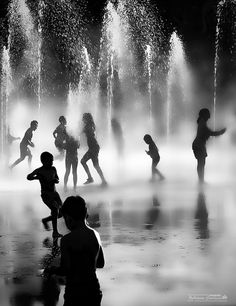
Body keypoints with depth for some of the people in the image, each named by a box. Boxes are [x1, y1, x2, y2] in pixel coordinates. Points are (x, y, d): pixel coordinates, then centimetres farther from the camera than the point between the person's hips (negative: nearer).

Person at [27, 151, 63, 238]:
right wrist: (36, 177, -35)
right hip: (46, 194, -6)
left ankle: (45, 220, 29)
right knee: (55, 209, -24)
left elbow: (57, 180, 14)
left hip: (54, 193, 6)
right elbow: (29, 177, -17)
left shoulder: (53, 169, 5)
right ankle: (55, 232, -13)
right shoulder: (39, 171, -10)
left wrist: (55, 180, -10)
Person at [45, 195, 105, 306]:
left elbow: (65, 270, -17)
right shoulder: (95, 235, 2)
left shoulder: (67, 240, -16)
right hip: (94, 289, 6)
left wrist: (52, 270, 2)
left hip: (75, 292, -6)